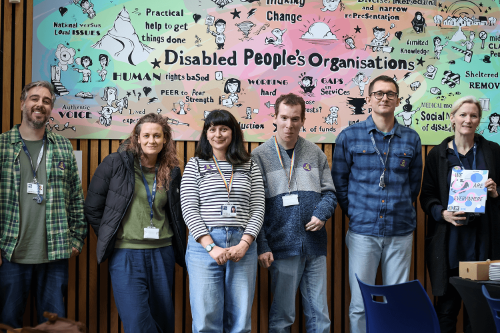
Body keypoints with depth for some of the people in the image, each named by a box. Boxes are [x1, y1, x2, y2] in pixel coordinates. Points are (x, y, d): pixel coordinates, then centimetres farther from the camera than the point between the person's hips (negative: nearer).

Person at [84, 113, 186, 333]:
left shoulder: (171, 172, 8)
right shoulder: (115, 163, -3)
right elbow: (92, 208, 1)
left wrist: (179, 251, 9)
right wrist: (110, 238, 3)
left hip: (162, 254, 4)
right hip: (126, 255, -4)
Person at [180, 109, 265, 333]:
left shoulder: (250, 167, 12)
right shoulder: (195, 165, 8)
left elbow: (258, 208, 7)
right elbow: (189, 209, 0)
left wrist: (244, 244, -8)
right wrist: (211, 246, -11)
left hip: (242, 245, 2)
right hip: (204, 245, -1)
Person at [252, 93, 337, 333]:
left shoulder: (315, 153, 9)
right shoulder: (259, 156, -1)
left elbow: (329, 192, 14)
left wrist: (322, 214, -7)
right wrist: (261, 246, -9)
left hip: (315, 248, 3)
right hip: (282, 248, -3)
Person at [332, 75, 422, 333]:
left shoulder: (411, 139, 8)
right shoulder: (349, 136, 2)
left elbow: (415, 183, 16)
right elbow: (339, 181, 7)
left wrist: (401, 211, 10)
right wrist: (354, 213, 5)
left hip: (400, 232, 2)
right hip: (363, 231, -2)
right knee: (360, 304, 1)